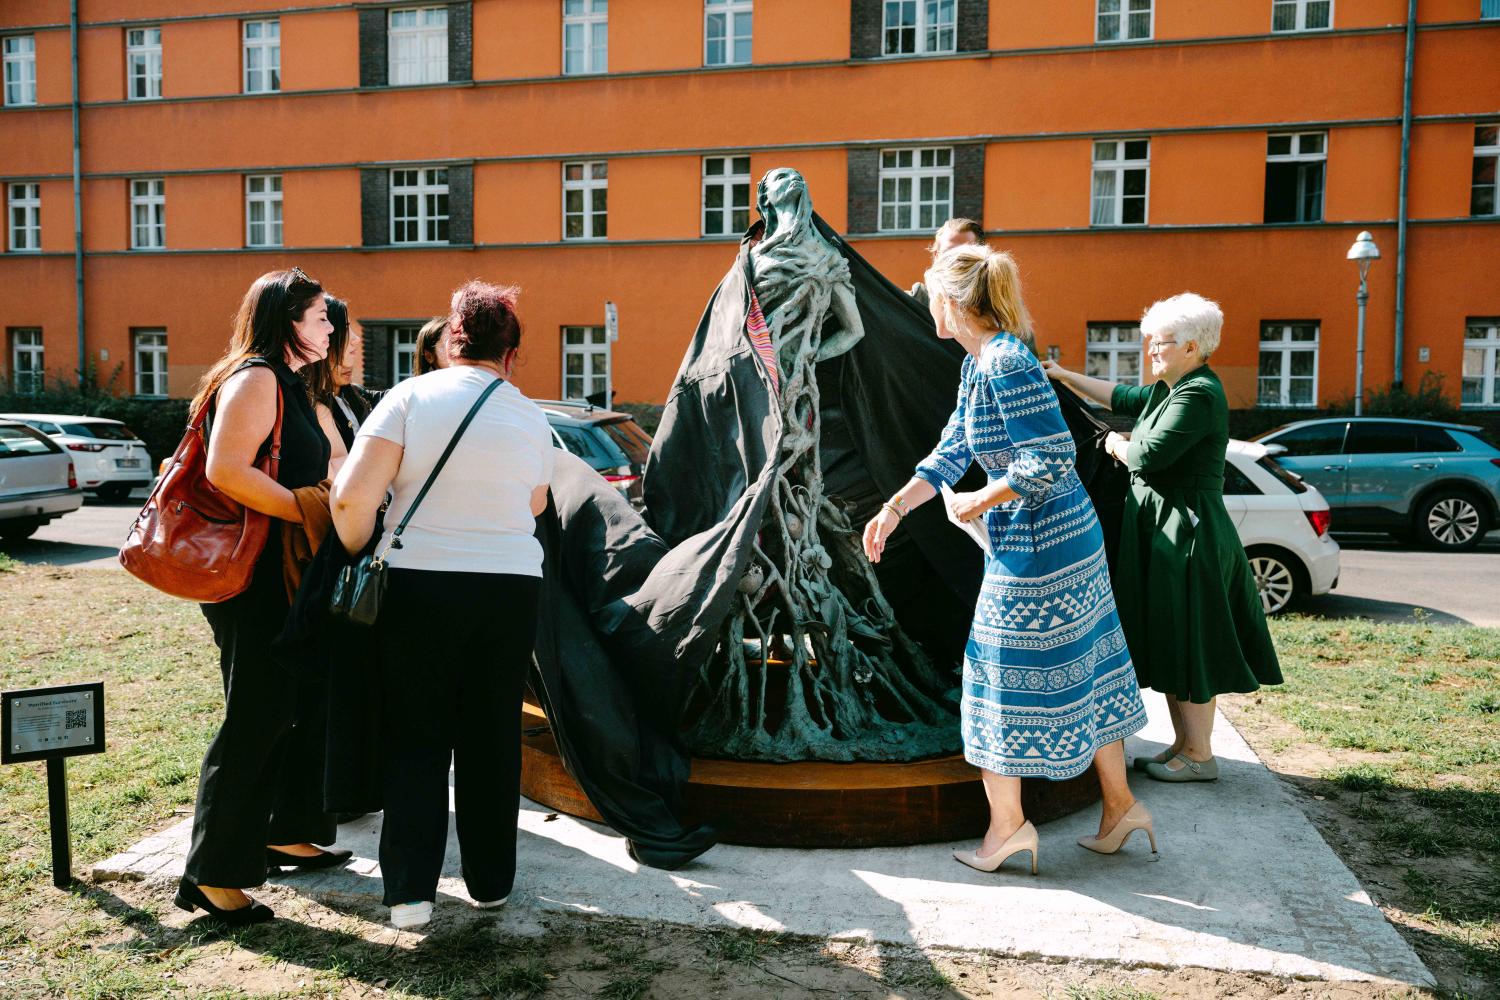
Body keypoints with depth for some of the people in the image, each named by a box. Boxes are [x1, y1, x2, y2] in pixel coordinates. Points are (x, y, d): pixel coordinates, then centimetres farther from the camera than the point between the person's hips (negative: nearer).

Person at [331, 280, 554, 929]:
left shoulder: (411, 397, -5)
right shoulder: (531, 417, 5)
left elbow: (351, 497, -13)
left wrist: (360, 556, 4)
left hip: (419, 584, -2)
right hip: (511, 588, 2)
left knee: (415, 740, 10)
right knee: (491, 740, 14)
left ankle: (410, 890, 10)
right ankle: (490, 881, 24)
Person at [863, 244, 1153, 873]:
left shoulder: (1006, 363, -21)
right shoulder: (978, 363, 9)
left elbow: (1052, 460, -24)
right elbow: (951, 452, 13)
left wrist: (980, 502, -13)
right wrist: (895, 507, 5)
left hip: (1034, 545, -10)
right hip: (1069, 536, 10)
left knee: (1010, 675, 4)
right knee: (1081, 666, 16)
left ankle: (1007, 824, 18)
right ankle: (1119, 805, 29)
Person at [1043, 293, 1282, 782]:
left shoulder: (1198, 396, -19)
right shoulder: (1170, 390, 12)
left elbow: (1149, 455, -24)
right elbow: (1122, 397, 26)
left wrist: (1118, 445, -3)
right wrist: (1065, 376, 23)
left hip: (1187, 537, -10)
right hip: (1164, 531, 10)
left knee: (1187, 649, -1)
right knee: (1170, 645, 15)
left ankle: (1199, 755, 11)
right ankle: (1183, 745, 25)